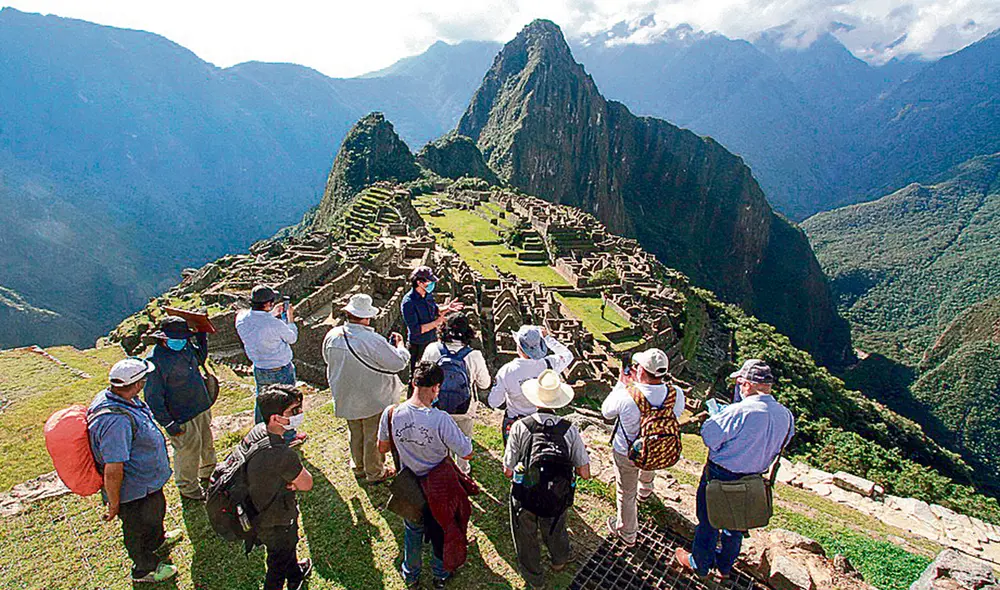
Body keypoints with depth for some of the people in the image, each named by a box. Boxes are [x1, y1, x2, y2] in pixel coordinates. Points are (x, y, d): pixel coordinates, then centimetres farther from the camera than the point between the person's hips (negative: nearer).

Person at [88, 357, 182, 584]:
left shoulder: (109, 397, -9)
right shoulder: (116, 420, -42)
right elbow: (112, 471, -36)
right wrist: (113, 505, -23)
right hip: (135, 491, -9)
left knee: (155, 512, 34)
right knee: (138, 528, 18)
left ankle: (158, 541, 62)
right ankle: (145, 569, 43)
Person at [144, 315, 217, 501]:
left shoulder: (186, 347, -2)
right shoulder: (155, 360, -23)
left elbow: (200, 357, 22)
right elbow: (153, 398, -20)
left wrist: (202, 336, 7)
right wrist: (168, 424, -19)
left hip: (203, 408, 7)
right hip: (183, 419, -7)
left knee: (207, 445, 24)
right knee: (188, 451, 10)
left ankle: (209, 473, 49)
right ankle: (188, 489, 33)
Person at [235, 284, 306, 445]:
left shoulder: (241, 319, -13)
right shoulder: (274, 324, -31)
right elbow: (292, 338, -11)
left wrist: (272, 314, 11)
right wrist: (290, 318, 0)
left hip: (259, 369, 6)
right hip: (281, 371, -6)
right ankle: (289, 436, 31)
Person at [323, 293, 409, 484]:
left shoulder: (332, 336, -11)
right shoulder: (372, 341, -30)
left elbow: (328, 359, 8)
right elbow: (398, 363, -22)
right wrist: (399, 345, -4)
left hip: (346, 397, 6)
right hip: (373, 399, -5)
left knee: (356, 434, 25)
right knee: (373, 436, 14)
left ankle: (358, 467, 44)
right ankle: (375, 472, 31)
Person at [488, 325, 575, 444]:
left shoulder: (506, 371, -24)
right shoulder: (548, 365, -20)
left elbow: (493, 402, -13)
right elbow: (568, 355, 4)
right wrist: (547, 337, 7)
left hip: (514, 424, -1)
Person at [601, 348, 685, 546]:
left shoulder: (626, 397, -37)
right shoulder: (677, 394, -27)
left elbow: (606, 411, -15)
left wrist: (622, 384, -7)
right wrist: (638, 383, -5)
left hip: (626, 453, -4)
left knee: (626, 494, 21)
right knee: (647, 471, 39)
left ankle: (627, 533, 44)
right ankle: (644, 492, 73)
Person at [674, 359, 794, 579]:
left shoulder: (740, 411, -32)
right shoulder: (786, 415, -10)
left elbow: (710, 436, -24)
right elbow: (778, 447, 6)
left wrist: (715, 414, -8)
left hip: (721, 476, -6)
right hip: (753, 479, 6)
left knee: (708, 522, 16)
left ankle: (699, 564, 37)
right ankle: (725, 565, 46)